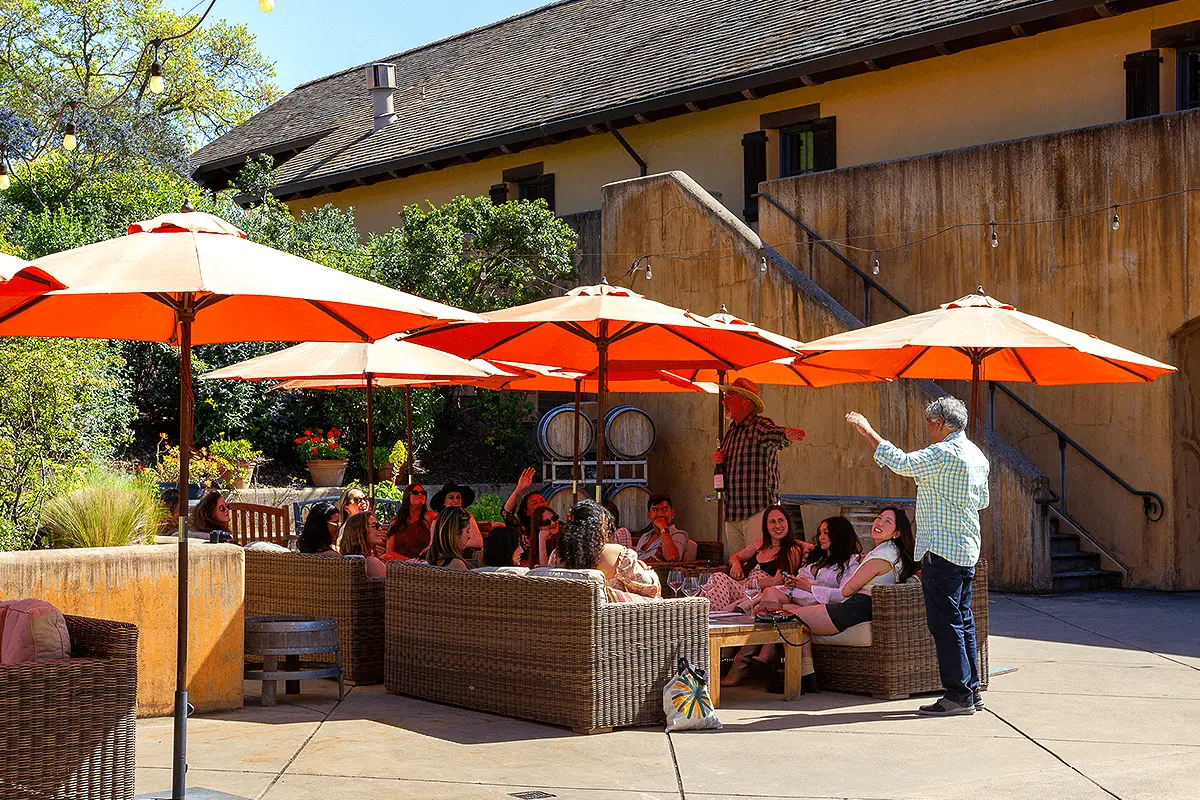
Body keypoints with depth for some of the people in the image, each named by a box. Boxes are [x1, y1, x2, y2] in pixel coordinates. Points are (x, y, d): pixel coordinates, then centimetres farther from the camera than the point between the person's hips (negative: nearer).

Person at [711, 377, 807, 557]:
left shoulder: (761, 425, -8)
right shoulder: (732, 430, 16)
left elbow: (775, 434, -33)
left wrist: (788, 435, -57)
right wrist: (716, 460, 5)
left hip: (758, 511, -8)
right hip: (732, 512, 8)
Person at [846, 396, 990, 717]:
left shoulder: (945, 453, -16)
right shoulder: (977, 455, 14)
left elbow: (902, 463, -20)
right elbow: (983, 500, 23)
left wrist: (867, 430, -13)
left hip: (942, 550, -10)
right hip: (967, 550, 10)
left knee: (945, 622, -6)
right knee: (963, 621, 13)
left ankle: (958, 694, -4)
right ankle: (972, 691, 17)